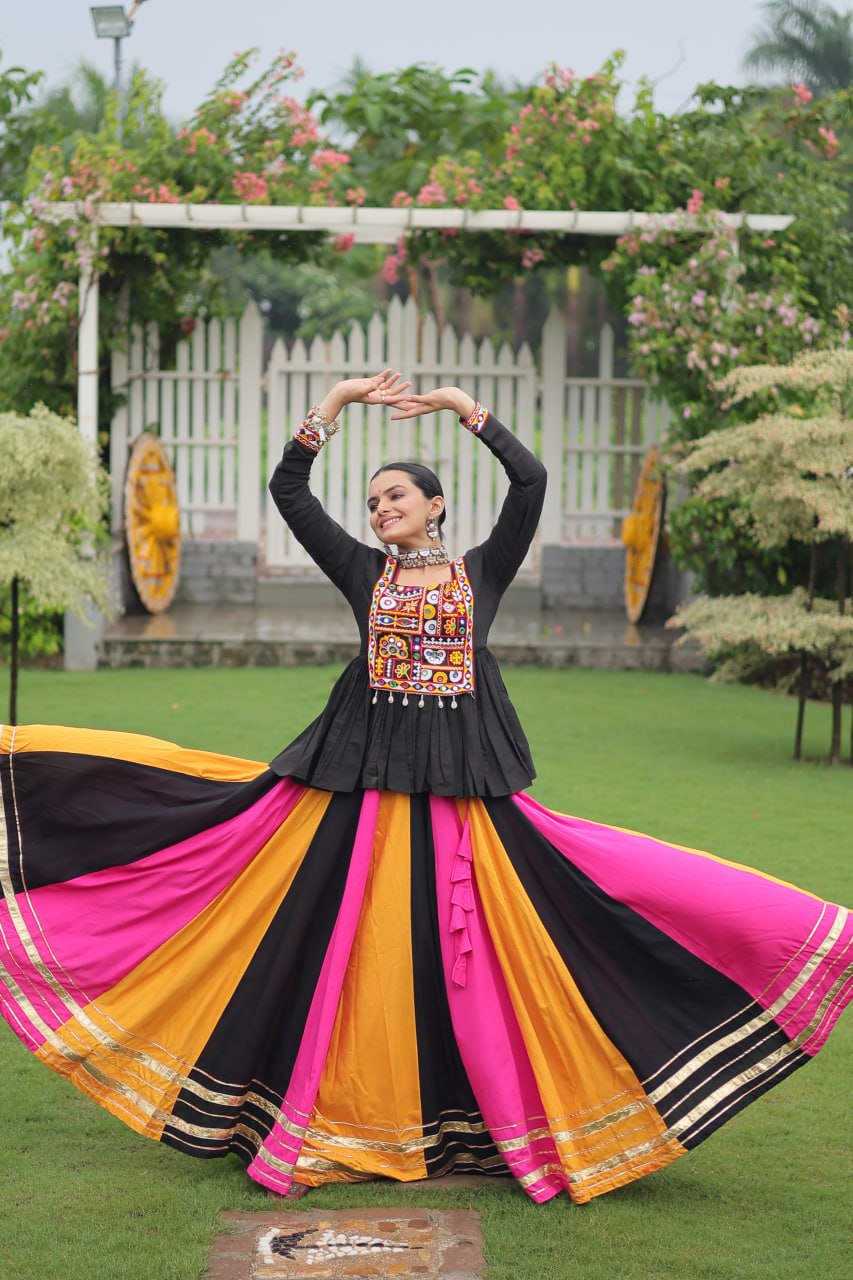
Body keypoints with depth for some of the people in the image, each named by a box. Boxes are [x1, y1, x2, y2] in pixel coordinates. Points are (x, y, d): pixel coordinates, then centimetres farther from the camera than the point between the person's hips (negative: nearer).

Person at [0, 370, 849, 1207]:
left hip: (462, 779, -1)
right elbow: (288, 490, 7)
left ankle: (509, 1118, 8)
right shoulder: (364, 571, 11)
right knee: (361, 944, 0)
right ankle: (345, 1120, 7)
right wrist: (339, 401, 5)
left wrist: (462, 405, 1)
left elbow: (531, 481, -3)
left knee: (468, 946, -1)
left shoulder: (483, 571, 8)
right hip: (368, 776, 1)